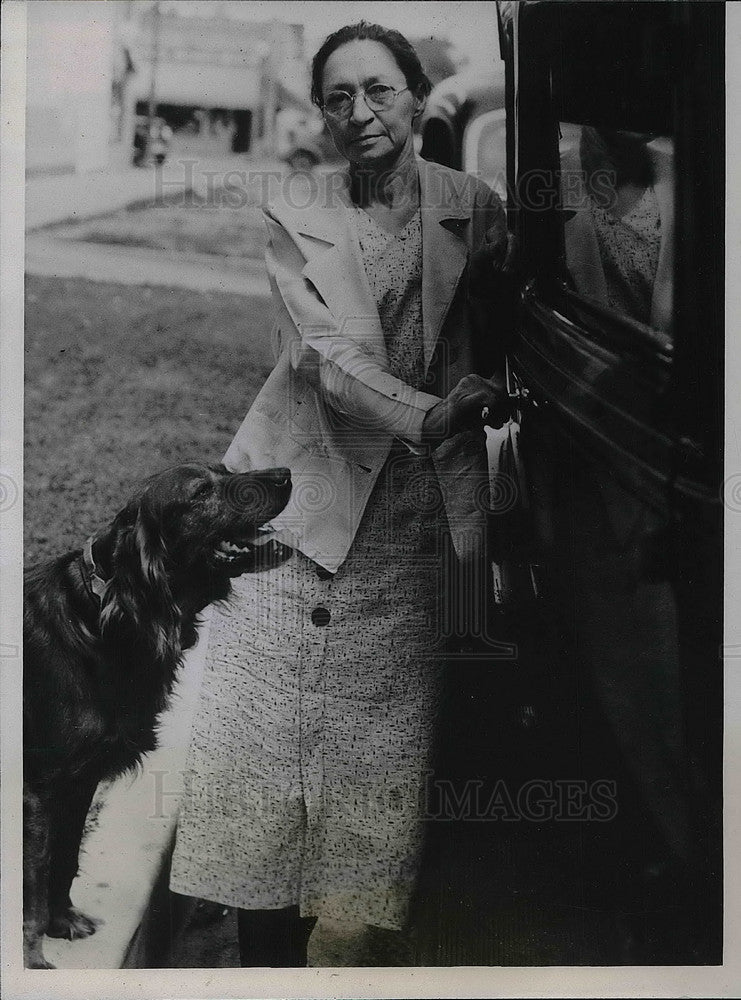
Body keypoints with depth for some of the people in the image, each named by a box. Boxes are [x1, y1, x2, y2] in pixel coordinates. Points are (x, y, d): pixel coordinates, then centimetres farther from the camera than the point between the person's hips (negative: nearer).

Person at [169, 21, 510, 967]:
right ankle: (265, 956, 18)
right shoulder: (293, 219, 3)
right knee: (265, 718, 0)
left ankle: (360, 951, 18)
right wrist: (428, 414, -26)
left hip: (411, 512, 1)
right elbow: (325, 356, -11)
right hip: (304, 489, 0)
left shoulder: (475, 208, 6)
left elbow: (497, 345, 13)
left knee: (385, 737, 1)